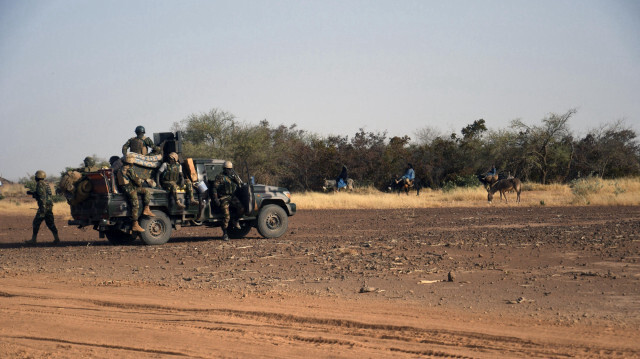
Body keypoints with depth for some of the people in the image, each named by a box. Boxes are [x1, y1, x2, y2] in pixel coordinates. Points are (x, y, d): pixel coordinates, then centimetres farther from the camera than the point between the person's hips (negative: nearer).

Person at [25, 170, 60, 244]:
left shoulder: (40, 184, -11)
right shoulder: (45, 184, 19)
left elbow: (42, 196, -20)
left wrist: (43, 208, -24)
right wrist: (32, 193, 32)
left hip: (44, 206, -9)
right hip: (50, 206, 9)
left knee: (36, 222, -1)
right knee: (50, 223, 9)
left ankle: (33, 240, 1)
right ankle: (56, 238, 0)